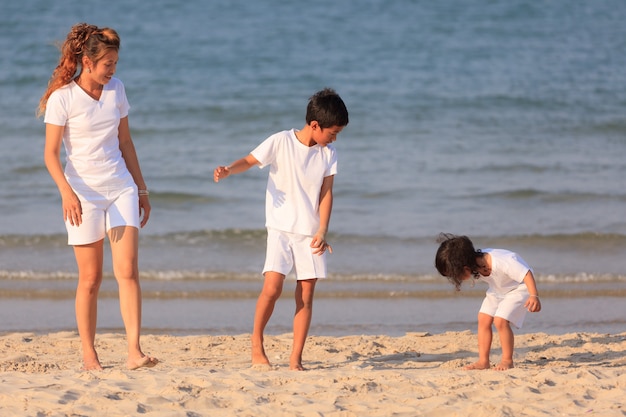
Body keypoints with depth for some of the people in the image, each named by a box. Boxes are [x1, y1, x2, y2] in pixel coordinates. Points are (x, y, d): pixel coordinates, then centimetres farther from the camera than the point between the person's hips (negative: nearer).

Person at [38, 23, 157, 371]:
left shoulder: (115, 90, 7)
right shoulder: (62, 98, -8)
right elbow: (50, 153, -9)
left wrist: (141, 189, 16)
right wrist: (66, 192, -23)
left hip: (121, 188, 4)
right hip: (83, 194, -4)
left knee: (128, 270, -9)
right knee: (90, 278, 1)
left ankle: (134, 352, -15)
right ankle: (89, 355, 11)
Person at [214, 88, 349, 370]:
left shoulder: (328, 154, 3)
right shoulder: (281, 142, -7)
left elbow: (326, 194, 3)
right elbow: (249, 161, -3)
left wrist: (322, 232, -6)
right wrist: (228, 171, -24)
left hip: (310, 233, 3)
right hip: (281, 228, -3)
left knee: (306, 294, -1)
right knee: (272, 286, -17)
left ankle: (295, 359, 3)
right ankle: (256, 344, 4)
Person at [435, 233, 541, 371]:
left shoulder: (501, 262, -42)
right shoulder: (475, 263, -19)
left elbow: (526, 274, -38)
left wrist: (534, 296, -44)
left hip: (519, 287, -7)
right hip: (498, 290, 7)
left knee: (500, 321, -20)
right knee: (483, 319, -4)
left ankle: (507, 360, -4)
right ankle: (483, 361, 3)